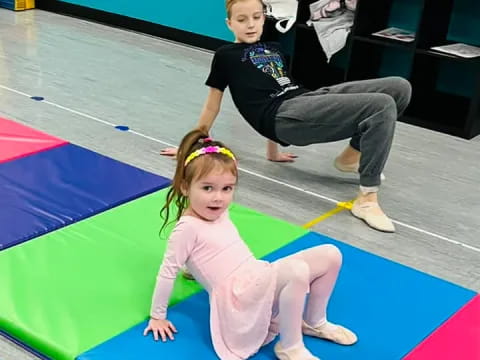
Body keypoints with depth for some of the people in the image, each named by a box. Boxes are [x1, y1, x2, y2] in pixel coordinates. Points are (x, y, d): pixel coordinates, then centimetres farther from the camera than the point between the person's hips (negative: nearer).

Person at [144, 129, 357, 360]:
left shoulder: (219, 213, 12)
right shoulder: (188, 228, -14)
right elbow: (168, 272, -9)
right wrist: (157, 316, -4)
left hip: (261, 279, 9)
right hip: (238, 298, -9)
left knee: (330, 255, 1)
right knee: (297, 270, -36)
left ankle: (314, 322, 16)